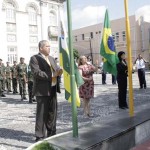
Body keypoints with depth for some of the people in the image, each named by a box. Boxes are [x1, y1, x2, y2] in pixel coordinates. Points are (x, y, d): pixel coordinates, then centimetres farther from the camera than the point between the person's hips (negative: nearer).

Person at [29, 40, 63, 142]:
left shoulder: (52, 59, 18)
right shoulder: (34, 58, -7)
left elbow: (57, 69, 15)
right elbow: (37, 73, -19)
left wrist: (59, 71, -9)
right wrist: (51, 75, -19)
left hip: (53, 89, 8)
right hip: (42, 90, -7)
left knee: (53, 112, 15)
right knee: (42, 114, -2)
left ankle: (51, 133, 29)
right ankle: (40, 136, 8)